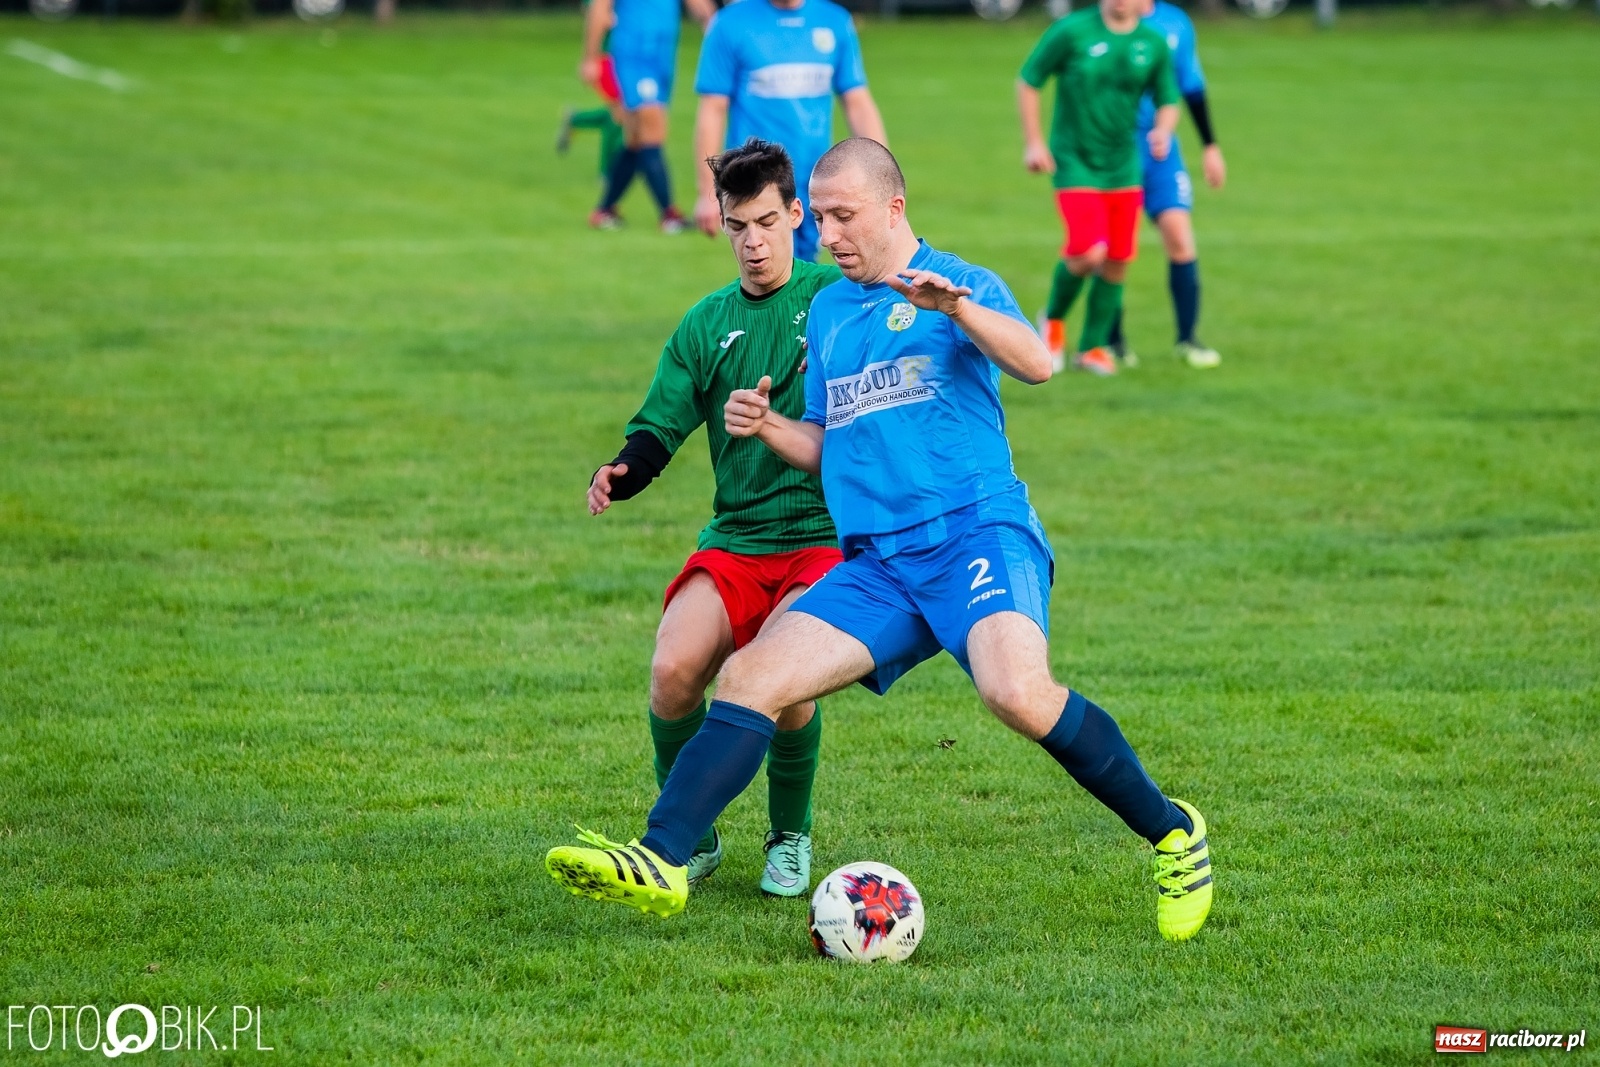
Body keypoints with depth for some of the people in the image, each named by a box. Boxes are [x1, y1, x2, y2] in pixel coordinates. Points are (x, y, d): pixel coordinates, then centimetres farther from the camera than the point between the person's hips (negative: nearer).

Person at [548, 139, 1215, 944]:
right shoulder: (827, 311, 22)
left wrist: (954, 307, -30)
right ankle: (661, 862, -18)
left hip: (975, 532, -6)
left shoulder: (962, 284, 4)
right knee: (749, 678, -11)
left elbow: (1037, 363, -15)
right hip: (876, 564, 6)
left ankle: (1173, 835, -13)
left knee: (1016, 691, -30)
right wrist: (767, 428, 7)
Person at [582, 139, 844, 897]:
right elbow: (659, 428, 8)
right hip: (735, 538, 3)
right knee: (672, 670, -23)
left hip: (826, 536, -3)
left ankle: (790, 838, 1)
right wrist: (621, 474, -13)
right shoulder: (707, 325, 14)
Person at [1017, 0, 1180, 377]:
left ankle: (1093, 346, 22)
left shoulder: (1154, 44, 0)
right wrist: (1033, 143, -6)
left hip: (1124, 167, 4)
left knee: (1117, 261, 4)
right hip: (1076, 162, -4)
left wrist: (1163, 130, -12)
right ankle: (1054, 319, 14)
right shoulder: (1072, 31, -10)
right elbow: (1028, 81, -2)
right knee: (1087, 254, -17)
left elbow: (1168, 102, 10)